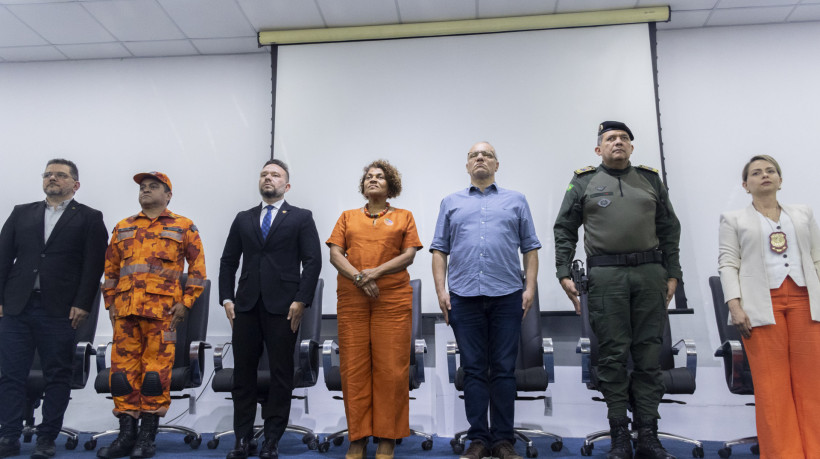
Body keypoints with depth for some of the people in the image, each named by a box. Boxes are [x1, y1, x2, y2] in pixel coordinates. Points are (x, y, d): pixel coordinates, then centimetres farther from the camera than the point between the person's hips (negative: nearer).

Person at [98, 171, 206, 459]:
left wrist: (186, 302, -4)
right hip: (125, 310, 4)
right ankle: (126, 435, 13)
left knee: (156, 369, -3)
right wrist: (110, 303, 13)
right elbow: (110, 269, 22)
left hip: (162, 310, -4)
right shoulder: (123, 228, 19)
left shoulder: (183, 227, 7)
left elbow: (198, 268, 5)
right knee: (123, 368, 4)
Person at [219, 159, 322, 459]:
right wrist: (227, 298, 4)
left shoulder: (301, 218, 5)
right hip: (246, 306, 3)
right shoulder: (243, 219, 16)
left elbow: (312, 261, -2)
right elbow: (228, 261, 15)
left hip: (283, 307, -3)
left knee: (281, 373, 3)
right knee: (243, 372, 6)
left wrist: (300, 300, -10)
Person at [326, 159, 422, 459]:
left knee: (391, 367, -3)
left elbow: (409, 255, 2)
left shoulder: (404, 217, 13)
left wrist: (376, 272, -12)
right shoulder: (348, 217, 17)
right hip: (352, 300, 2)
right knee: (354, 366, 0)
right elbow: (334, 254, 6)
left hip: (393, 299, -1)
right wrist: (359, 277, -11)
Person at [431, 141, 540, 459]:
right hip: (464, 297, 1)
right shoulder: (451, 203, 16)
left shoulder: (515, 201, 14)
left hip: (507, 296, 0)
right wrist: (441, 290, 0)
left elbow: (530, 248, 10)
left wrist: (530, 287, -1)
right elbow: (439, 250, 11)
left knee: (504, 370, 3)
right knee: (473, 370, 4)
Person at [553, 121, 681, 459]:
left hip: (650, 273, 2)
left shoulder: (651, 180, 14)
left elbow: (669, 230, 14)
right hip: (606, 275, -2)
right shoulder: (584, 182, 8)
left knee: (648, 355, 4)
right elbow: (564, 230, 6)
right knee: (613, 355, 0)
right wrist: (564, 274, -2)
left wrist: (672, 274, 7)